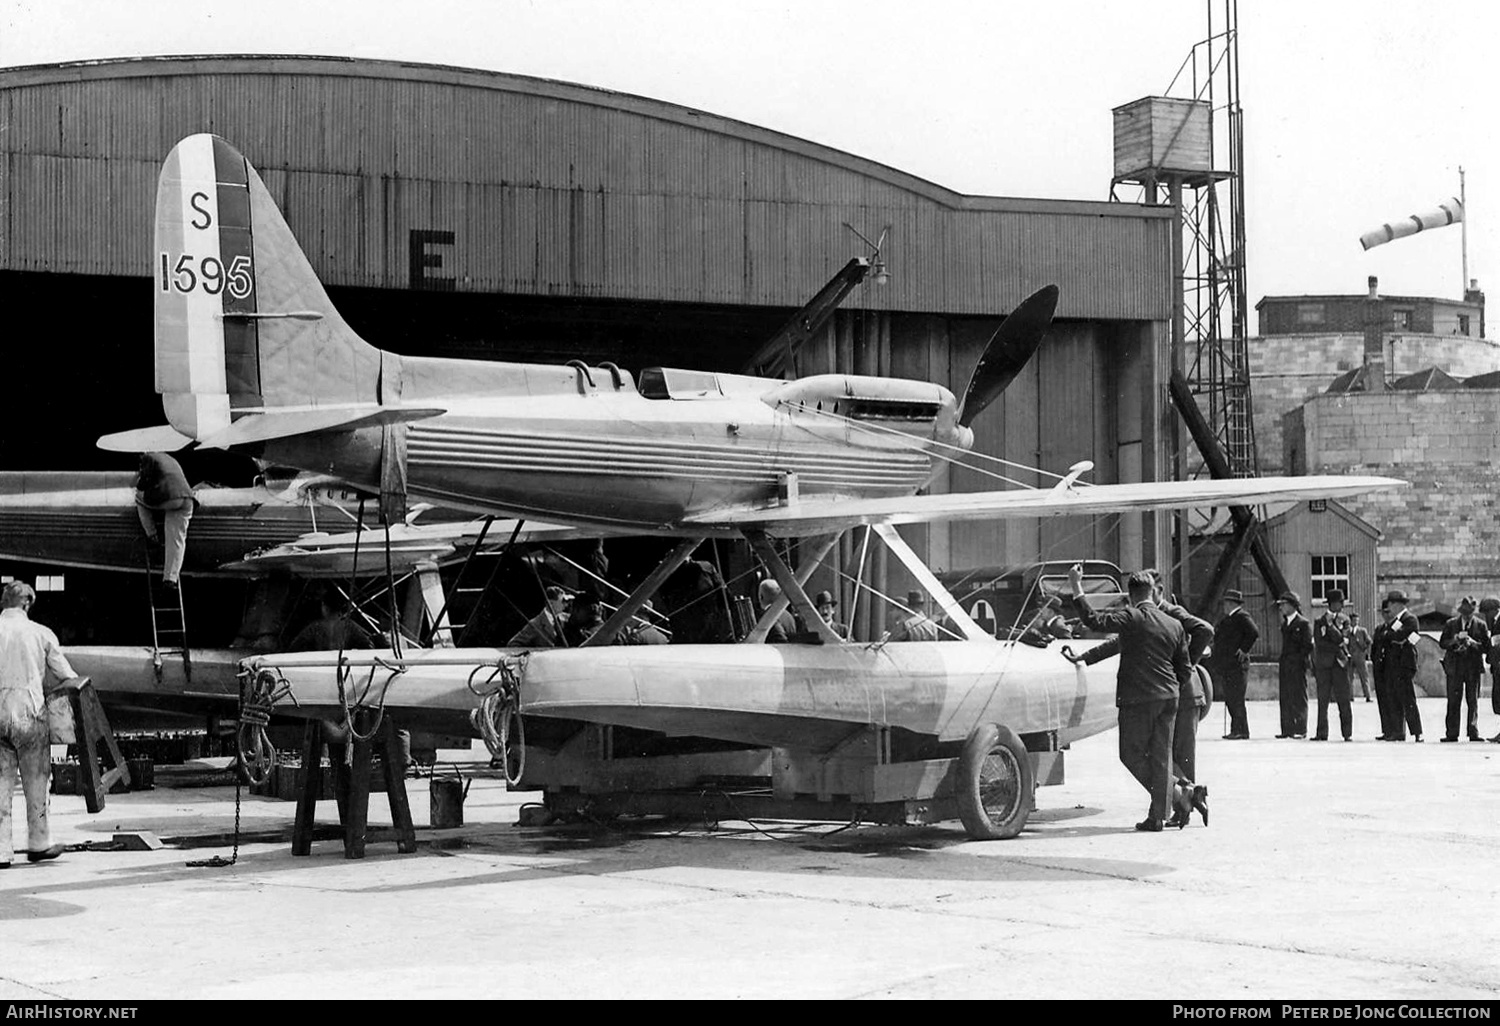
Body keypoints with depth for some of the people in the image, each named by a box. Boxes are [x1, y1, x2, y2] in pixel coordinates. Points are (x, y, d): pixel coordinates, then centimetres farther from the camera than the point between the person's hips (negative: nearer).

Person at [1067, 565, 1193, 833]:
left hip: (1138, 699, -6)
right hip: (1168, 698, 6)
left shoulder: (1132, 618, -10)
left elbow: (1094, 621, -19)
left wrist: (1076, 588, -14)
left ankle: (1179, 797, 1)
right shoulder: (1174, 626, 9)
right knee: (1161, 757, 9)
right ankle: (1157, 816, 7)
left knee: (1132, 755, 6)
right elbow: (1185, 669, 14)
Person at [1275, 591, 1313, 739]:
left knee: (1298, 698, -5)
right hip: (1285, 666, 8)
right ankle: (1287, 729, 8)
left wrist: (1299, 659, -14)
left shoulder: (1303, 624, -6)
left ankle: (1301, 730, -3)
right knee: (1285, 699, 5)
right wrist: (1281, 662, 13)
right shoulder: (1285, 624, 17)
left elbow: (1308, 645, -9)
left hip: (1297, 666, -8)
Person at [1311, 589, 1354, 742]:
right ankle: (1322, 733, 2)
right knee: (1322, 701, 0)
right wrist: (1337, 647, -5)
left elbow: (1339, 638, -6)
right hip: (1323, 664, 0)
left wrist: (1330, 623, -10)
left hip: (1340, 663, 0)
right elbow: (1319, 642, -1)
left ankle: (1347, 733, -2)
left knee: (1343, 700, -4)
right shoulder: (1319, 622, 9)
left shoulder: (1344, 621, 10)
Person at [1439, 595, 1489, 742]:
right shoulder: (1451, 624, 7)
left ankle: (1473, 732, 1)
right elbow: (1442, 643, 4)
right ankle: (1452, 734, 3)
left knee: (1473, 701, -2)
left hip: (1473, 667, -1)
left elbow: (1486, 647, 1)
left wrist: (1473, 643, -15)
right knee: (1453, 701, 0)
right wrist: (1456, 639, -12)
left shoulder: (1480, 625, 4)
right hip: (1455, 667, 1)